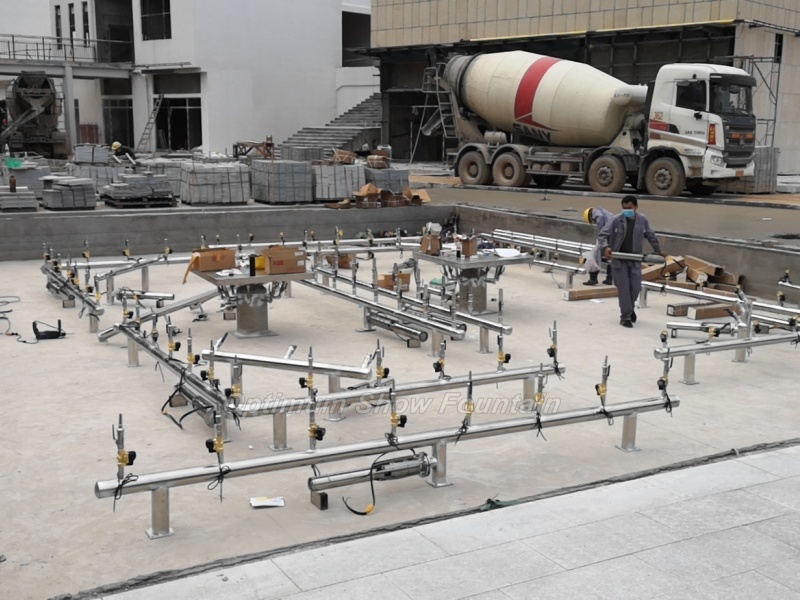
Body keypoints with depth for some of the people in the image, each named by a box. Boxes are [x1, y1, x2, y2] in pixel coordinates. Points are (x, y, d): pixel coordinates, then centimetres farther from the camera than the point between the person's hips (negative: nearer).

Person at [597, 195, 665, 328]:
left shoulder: (643, 220, 0)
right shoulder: (616, 220, -10)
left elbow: (651, 236, 16)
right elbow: (602, 235, -9)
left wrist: (658, 251, 24)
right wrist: (606, 247, -29)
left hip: (635, 260, 3)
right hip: (619, 259, -3)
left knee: (636, 288, 5)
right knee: (623, 289, -3)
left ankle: (629, 308, 34)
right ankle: (625, 317, 9)